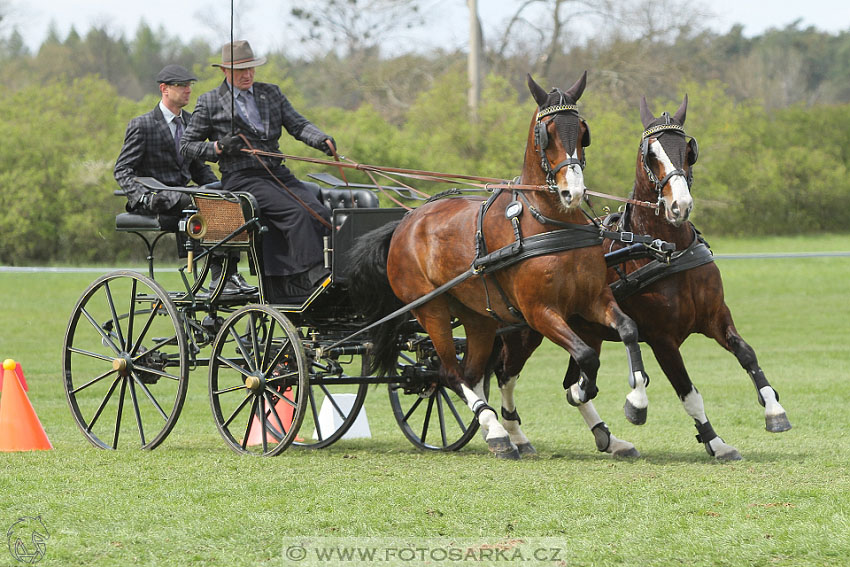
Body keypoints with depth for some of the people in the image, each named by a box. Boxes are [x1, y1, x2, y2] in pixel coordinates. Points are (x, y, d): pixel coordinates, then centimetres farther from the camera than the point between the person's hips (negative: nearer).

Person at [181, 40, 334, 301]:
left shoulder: (271, 93, 18)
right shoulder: (209, 103, 6)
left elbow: (297, 124, 9)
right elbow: (187, 146, 8)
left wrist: (322, 140, -12)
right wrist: (219, 147, -10)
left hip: (278, 173, 5)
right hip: (242, 179, -5)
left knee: (320, 213, -20)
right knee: (296, 212, -28)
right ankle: (314, 275, -30)